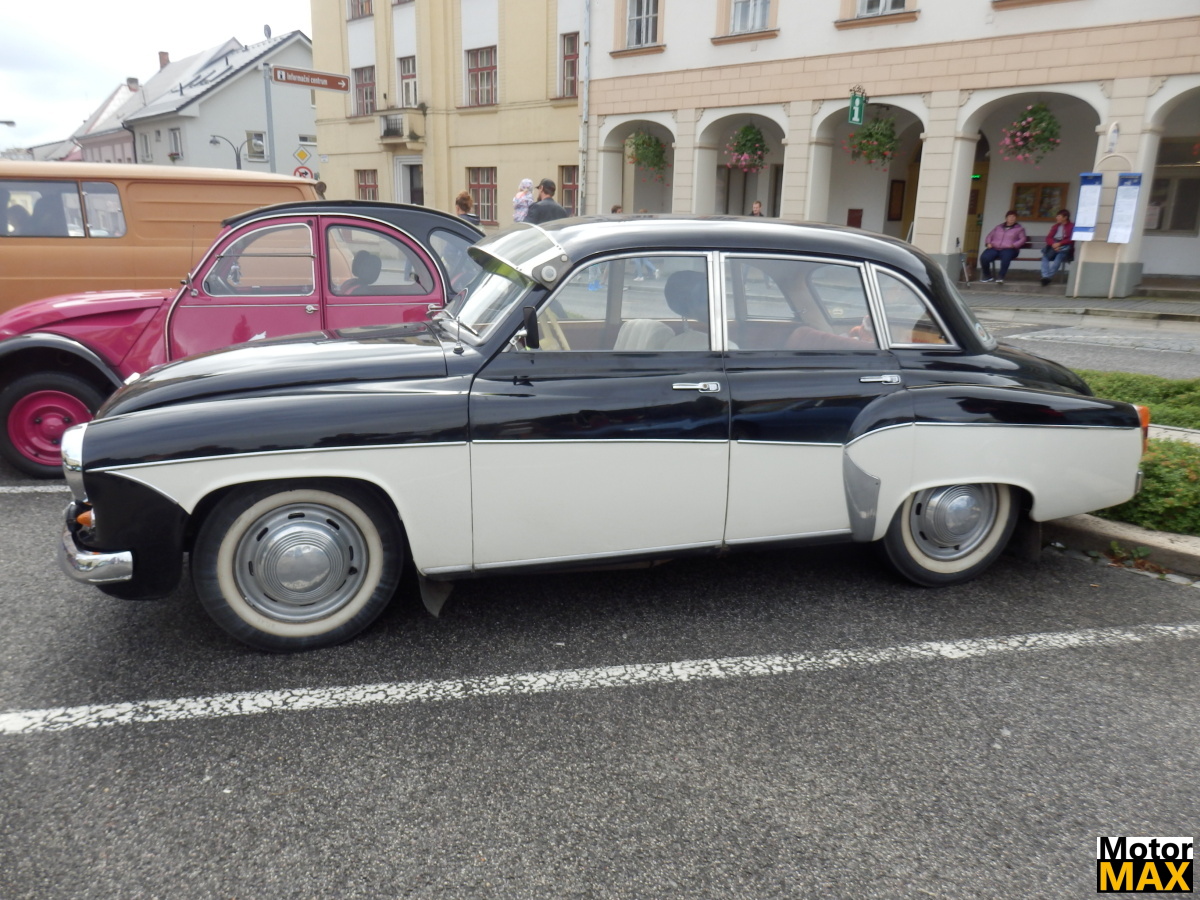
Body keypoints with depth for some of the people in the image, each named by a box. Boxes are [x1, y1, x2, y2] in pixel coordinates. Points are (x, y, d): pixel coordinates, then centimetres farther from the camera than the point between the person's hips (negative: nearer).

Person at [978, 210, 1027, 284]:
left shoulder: (1019, 228, 14)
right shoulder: (999, 227, 24)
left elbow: (1023, 239, 4)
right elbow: (990, 235, 22)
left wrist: (1013, 245, -14)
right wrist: (988, 243, 0)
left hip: (1008, 249, -3)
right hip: (994, 248, 3)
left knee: (1006, 257, -42)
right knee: (984, 257, -28)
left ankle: (1001, 277, -34)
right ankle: (987, 276, -6)